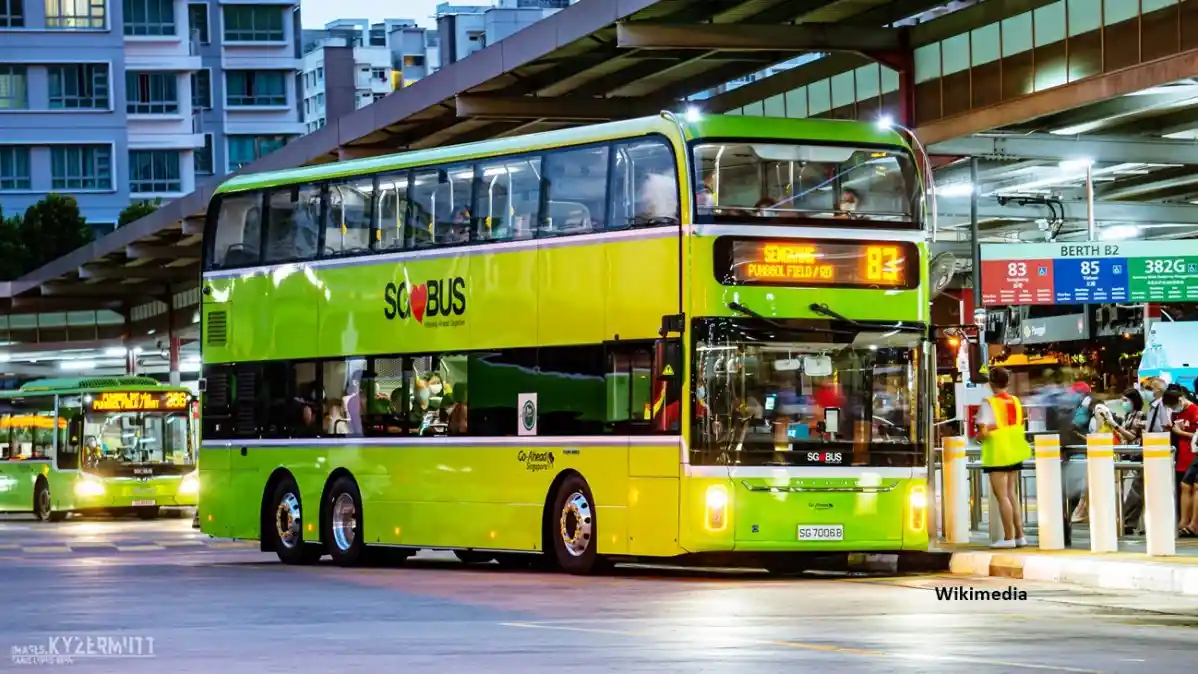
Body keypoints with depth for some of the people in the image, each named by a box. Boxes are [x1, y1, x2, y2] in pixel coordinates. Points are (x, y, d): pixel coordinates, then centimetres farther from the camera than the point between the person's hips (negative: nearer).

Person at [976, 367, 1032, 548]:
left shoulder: (989, 404, -14)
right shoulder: (1015, 402, 6)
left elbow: (983, 432, -20)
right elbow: (1020, 427, 13)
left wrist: (978, 436, 0)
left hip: (997, 454, -7)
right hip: (1014, 453, 7)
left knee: (1001, 495, -2)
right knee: (1011, 494, 15)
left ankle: (1009, 537, -3)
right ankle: (1019, 535, 13)